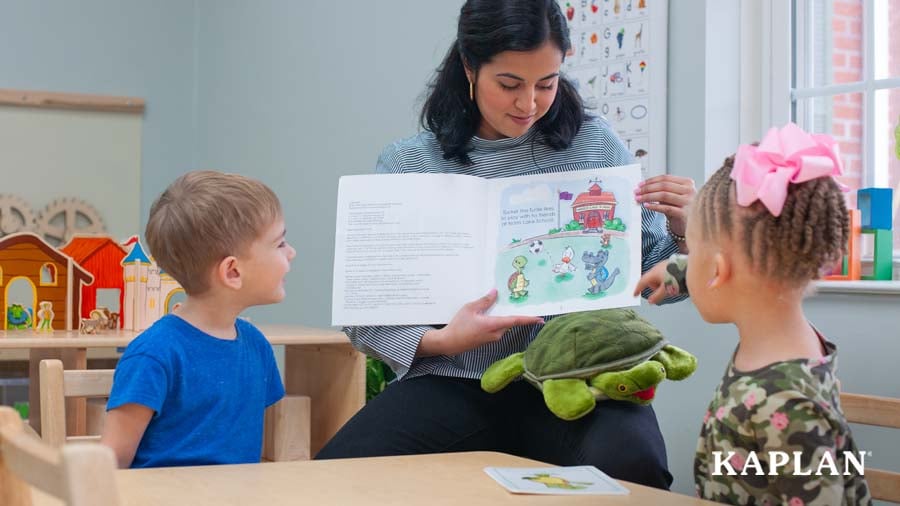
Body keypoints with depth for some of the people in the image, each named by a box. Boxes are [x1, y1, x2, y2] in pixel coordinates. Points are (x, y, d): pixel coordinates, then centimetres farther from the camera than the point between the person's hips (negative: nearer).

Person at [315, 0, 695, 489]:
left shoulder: (593, 144, 6)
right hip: (453, 385, 1)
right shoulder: (407, 164, 2)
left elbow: (650, 274, 13)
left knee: (631, 468, -33)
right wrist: (439, 342, -16)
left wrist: (684, 230, -9)